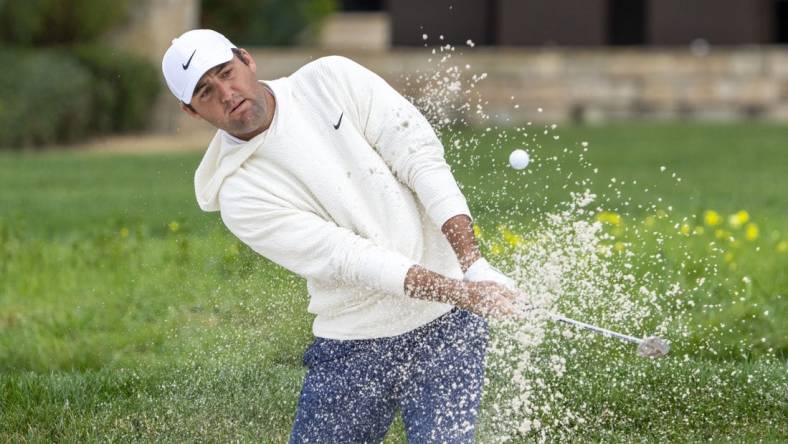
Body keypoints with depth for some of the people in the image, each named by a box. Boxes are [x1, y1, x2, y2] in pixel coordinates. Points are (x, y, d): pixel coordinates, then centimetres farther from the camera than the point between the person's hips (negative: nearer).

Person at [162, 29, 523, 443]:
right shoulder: (239, 196, -6)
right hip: (352, 345, 1)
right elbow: (345, 257, -14)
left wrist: (475, 264, -17)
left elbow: (421, 155, -5)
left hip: (445, 325, -1)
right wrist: (461, 293, -22)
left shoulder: (332, 79, -1)